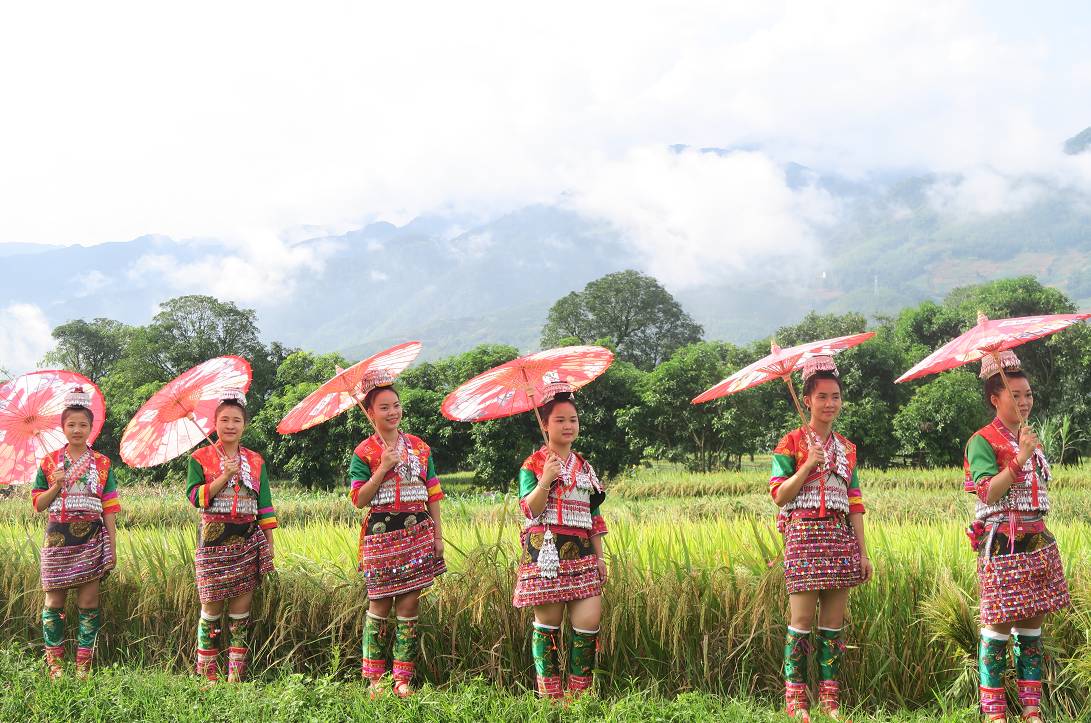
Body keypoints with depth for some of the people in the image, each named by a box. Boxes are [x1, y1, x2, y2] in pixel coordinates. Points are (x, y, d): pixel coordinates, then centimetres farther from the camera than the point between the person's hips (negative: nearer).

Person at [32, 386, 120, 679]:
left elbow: (109, 509, 4)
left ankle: (84, 665, 6)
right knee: (54, 601, 2)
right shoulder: (50, 462, 5)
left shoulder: (102, 463, 5)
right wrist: (56, 486, -12)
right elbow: (38, 504, 6)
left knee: (88, 602, 1)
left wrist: (113, 546, 0)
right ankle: (55, 663, 10)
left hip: (92, 538, 0)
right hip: (58, 537, 1)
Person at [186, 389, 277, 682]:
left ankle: (236, 674, 5)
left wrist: (270, 545, 7)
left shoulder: (255, 461, 11)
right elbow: (195, 497, -9)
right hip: (214, 540, -2)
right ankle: (206, 670, 11)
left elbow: (265, 506, 12)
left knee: (241, 611, 2)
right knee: (212, 608, 0)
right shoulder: (201, 458, 3)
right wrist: (224, 477, -18)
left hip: (248, 542, 2)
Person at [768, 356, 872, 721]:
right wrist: (807, 466, -16)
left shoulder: (847, 448, 15)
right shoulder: (791, 444, 0)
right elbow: (779, 496, -5)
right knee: (802, 619, -5)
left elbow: (854, 504, 14)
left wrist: (863, 552, 9)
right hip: (804, 534, -4)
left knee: (834, 620, 4)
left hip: (840, 537, 5)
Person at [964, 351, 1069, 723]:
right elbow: (987, 492, -19)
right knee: (999, 626, -5)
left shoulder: (1030, 440, 17)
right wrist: (1020, 458, -23)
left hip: (1037, 540, 7)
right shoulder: (983, 441, -7)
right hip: (1002, 542, -7)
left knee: (1032, 625, 8)